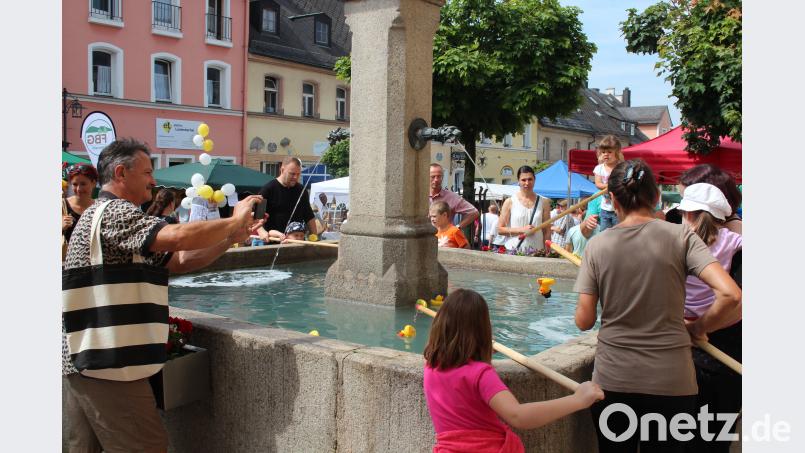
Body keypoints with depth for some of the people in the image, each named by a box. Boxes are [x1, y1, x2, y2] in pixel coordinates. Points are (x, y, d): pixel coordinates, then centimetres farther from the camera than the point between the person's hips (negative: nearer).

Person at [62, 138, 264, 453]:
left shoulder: (106, 214, 21)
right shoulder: (114, 212, -13)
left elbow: (178, 261, 14)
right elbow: (178, 236, -29)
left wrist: (230, 239, 2)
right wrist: (235, 220, -14)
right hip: (106, 365, -11)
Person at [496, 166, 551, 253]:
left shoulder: (543, 202, 7)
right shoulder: (510, 202, 3)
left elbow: (547, 230, 7)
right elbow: (500, 229, 0)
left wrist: (547, 252, -2)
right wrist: (522, 230, -10)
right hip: (513, 251, -1)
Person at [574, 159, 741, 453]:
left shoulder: (597, 245, -4)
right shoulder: (681, 237, -6)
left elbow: (584, 321, -5)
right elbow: (731, 296, -16)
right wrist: (697, 328, 1)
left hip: (612, 381, 1)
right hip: (672, 383, 0)